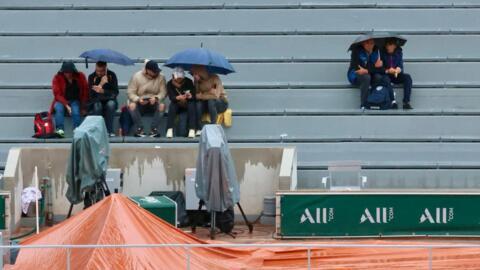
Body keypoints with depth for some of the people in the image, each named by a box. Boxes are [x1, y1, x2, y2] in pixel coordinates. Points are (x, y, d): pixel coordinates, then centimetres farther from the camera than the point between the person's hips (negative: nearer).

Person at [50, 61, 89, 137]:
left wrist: (83, 106, -8)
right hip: (62, 101, -1)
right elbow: (57, 94, -11)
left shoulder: (80, 76, -1)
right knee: (59, 108, -33)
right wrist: (66, 105, -24)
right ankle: (60, 130, -42)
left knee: (76, 111, -31)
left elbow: (85, 92, 2)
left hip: (75, 100, 1)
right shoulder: (57, 78, -6)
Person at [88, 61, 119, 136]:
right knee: (97, 105, -34)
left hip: (109, 100, 0)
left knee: (111, 104, -34)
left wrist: (102, 91, -31)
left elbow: (115, 92, -15)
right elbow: (90, 94, -18)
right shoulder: (92, 77, -7)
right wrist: (101, 84, -30)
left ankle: (109, 130, -27)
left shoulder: (111, 75, -7)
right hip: (96, 101, 0)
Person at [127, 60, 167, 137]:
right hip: (140, 103, -1)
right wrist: (138, 99, -28)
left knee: (162, 105, -32)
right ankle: (140, 129, -30)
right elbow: (130, 92, -8)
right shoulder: (136, 76, -6)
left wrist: (156, 98, -29)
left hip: (153, 103, 1)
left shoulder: (161, 78, -2)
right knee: (132, 105, -33)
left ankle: (154, 129, -29)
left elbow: (163, 92, -7)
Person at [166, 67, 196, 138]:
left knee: (191, 104, -32)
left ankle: (192, 130, -37)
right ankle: (169, 129, -34)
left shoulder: (188, 82, -9)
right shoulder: (170, 84, -9)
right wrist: (178, 98, -45)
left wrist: (190, 96, -40)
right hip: (177, 105, 0)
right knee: (172, 105, -31)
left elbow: (194, 96, -16)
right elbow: (171, 97, -23)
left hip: (187, 104, 0)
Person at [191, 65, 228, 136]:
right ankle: (199, 129, -28)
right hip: (207, 104, 4)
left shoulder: (215, 78, -18)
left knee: (211, 101, -37)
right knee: (198, 104, -29)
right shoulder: (198, 81, -1)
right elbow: (196, 94, -11)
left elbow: (216, 96, -29)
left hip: (221, 104, -4)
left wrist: (201, 96, -24)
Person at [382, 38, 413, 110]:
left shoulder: (399, 52, 3)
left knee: (407, 77, -26)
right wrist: (387, 71, -28)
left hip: (396, 75, 2)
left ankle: (406, 102, -32)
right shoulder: (383, 53, -4)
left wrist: (398, 70, -27)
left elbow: (400, 66, -3)